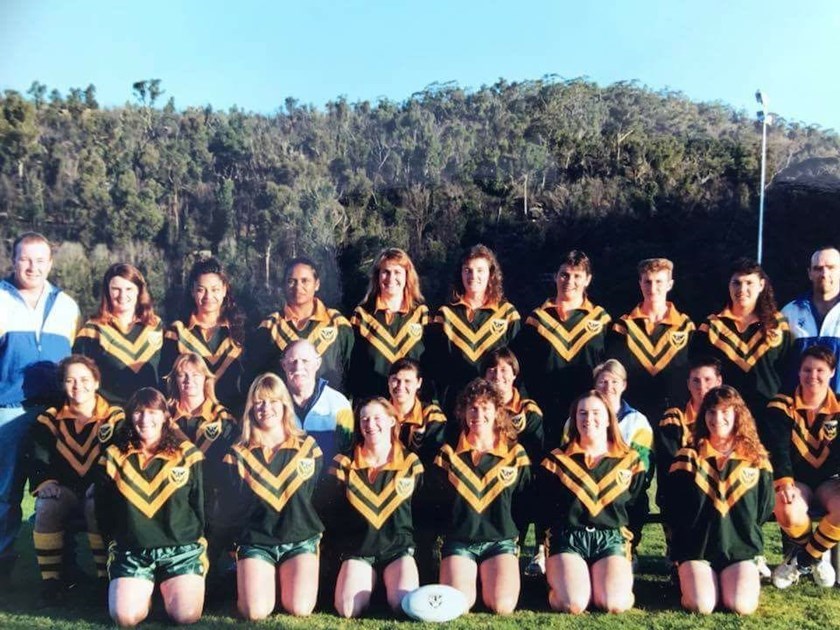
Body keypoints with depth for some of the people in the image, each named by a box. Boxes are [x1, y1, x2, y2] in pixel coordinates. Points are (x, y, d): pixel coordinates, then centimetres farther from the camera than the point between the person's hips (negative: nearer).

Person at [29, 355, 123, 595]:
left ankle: (106, 576, -23)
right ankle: (52, 577, -17)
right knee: (46, 507, -30)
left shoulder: (115, 417, 3)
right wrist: (44, 481, -13)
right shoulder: (50, 420, 9)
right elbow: (38, 459, 7)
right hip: (65, 488, 2)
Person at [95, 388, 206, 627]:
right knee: (125, 616, -21)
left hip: (182, 548, 0)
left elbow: (199, 505, 8)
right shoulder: (114, 457, 5)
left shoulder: (186, 454, 3)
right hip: (131, 551, 1)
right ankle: (145, 588, 12)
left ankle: (166, 586, 14)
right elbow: (102, 509, 12)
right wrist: (116, 541, 8)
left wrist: (197, 541, 8)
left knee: (186, 615, -19)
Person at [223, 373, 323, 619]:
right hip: (255, 541, 0)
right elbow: (233, 506, 5)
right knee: (255, 612, -18)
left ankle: (285, 579, 16)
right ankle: (269, 580, 15)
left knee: (300, 609, -18)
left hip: (301, 539, 0)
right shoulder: (238, 454, 1)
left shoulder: (307, 447, 2)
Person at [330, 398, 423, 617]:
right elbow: (332, 511, 7)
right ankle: (371, 587, 9)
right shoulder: (345, 463, 2)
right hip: (357, 550, 1)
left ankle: (387, 584, 8)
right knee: (349, 609, -24)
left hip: (399, 548, 0)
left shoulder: (410, 462, 2)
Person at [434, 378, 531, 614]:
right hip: (458, 541, 0)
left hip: (501, 540, 0)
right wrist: (436, 543, 7)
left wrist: (516, 539, 8)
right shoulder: (448, 453, 4)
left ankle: (488, 582, 12)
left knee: (503, 606, -22)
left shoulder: (515, 453, 4)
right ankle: (471, 579, 12)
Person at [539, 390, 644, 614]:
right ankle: (557, 579, 9)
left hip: (611, 539, 1)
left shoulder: (629, 460, 9)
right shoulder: (557, 460, 6)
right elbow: (542, 509, 10)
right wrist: (549, 543, 2)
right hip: (567, 538, -1)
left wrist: (628, 542, 8)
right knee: (572, 604, -24)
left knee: (615, 604, -24)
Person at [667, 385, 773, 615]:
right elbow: (674, 510, 4)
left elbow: (764, 510, 11)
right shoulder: (688, 458, 1)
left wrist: (746, 533, 8)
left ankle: (726, 580, 9)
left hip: (741, 548, 1)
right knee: (702, 605, -22)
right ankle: (689, 578, 10)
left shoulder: (755, 458, 5)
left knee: (742, 605, -22)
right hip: (696, 548, -1)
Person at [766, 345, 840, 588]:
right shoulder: (782, 407, -3)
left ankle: (803, 559, -6)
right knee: (787, 511, -35)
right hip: (795, 481, -2)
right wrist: (783, 482, -30)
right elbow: (777, 448, -13)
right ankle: (817, 556, 2)